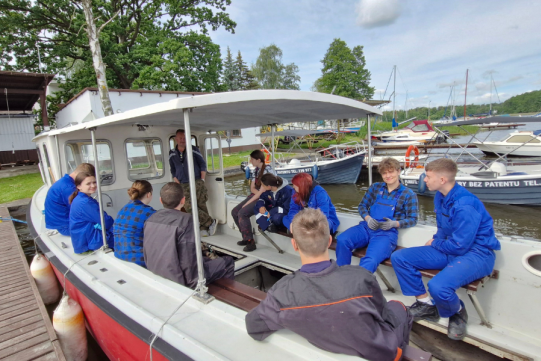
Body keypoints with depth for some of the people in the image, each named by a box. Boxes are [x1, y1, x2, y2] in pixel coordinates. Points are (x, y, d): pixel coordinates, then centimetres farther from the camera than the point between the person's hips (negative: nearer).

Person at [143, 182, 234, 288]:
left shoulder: (150, 219, -3)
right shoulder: (186, 220, -24)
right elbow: (190, 261, -25)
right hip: (180, 282, -7)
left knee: (207, 259, 28)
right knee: (228, 262, 9)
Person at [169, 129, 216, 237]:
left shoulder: (193, 150, 2)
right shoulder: (172, 154, 11)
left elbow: (203, 164, 5)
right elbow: (173, 171, 18)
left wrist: (202, 180, -2)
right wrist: (178, 185, 8)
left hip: (197, 182, -3)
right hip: (184, 185, 4)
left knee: (202, 206, -12)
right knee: (188, 206, -7)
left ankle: (204, 228, 5)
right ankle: (211, 222, 2)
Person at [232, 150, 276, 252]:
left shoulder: (268, 170, -15)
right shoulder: (256, 170, 12)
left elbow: (263, 190, -19)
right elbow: (252, 188, 10)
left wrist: (247, 203, -17)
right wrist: (258, 192, -14)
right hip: (255, 196, 9)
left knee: (242, 213, -25)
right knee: (234, 212, 0)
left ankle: (250, 242, -15)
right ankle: (246, 237, 10)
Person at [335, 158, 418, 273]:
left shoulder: (408, 194, 7)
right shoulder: (375, 187, 16)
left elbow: (412, 219, 5)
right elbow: (362, 205, 17)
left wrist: (394, 223, -15)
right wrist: (368, 218, -6)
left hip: (387, 232, -3)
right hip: (366, 227, 3)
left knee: (370, 261, -33)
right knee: (342, 240, -27)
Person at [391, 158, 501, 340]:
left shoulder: (465, 206, -26)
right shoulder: (440, 196, 2)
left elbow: (459, 247, -23)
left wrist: (435, 243, -6)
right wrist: (435, 240, -1)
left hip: (476, 253, -8)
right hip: (449, 248, 9)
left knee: (438, 286, -35)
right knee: (399, 258, -6)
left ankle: (458, 313, 3)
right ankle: (426, 305, 9)